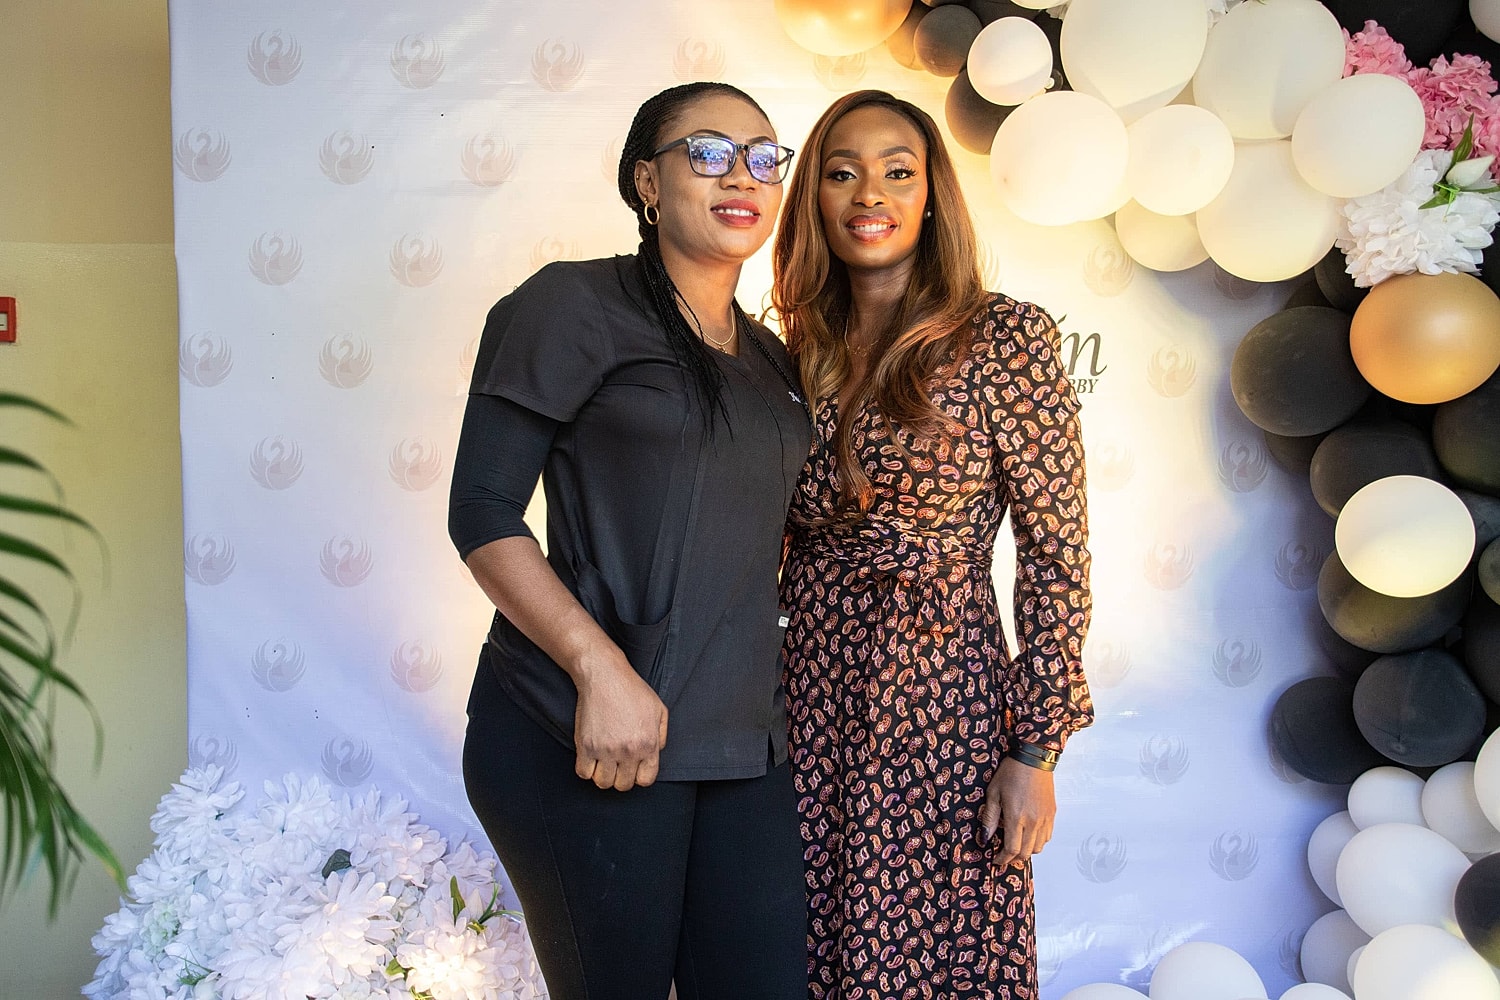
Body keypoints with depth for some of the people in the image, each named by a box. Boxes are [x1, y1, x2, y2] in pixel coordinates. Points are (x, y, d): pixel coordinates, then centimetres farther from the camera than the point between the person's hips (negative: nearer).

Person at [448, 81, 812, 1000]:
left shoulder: (773, 362, 17)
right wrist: (602, 669, -18)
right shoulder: (575, 305, -2)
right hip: (585, 737, -6)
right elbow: (483, 512, -8)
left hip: (744, 741, 6)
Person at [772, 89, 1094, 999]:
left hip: (940, 696, -4)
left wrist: (1036, 749, -11)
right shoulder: (803, 352, 8)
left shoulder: (1005, 337, -6)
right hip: (807, 695, 5)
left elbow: (1057, 554, -8)